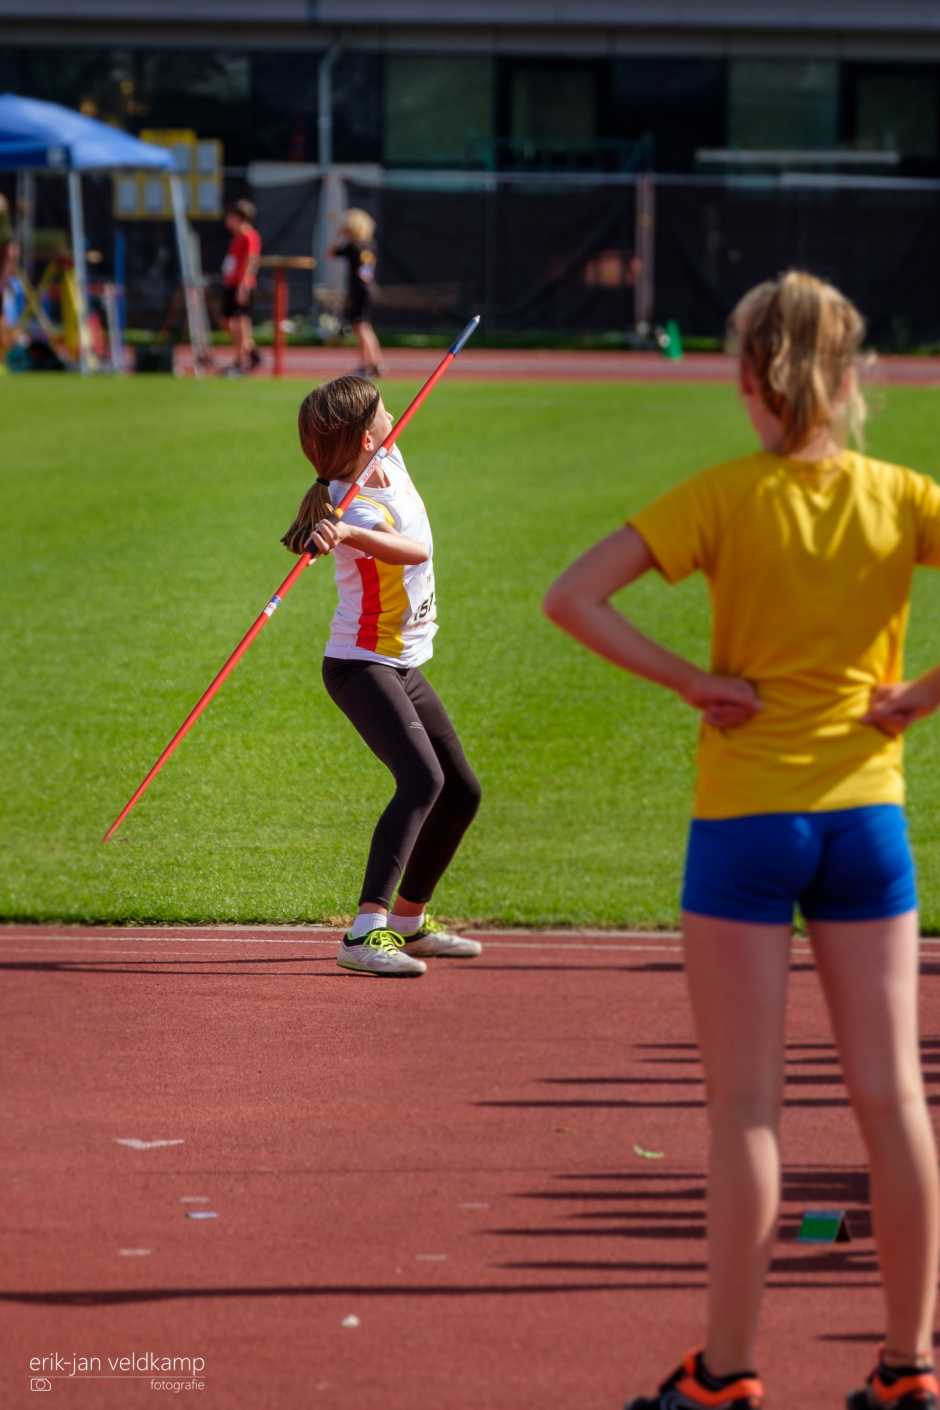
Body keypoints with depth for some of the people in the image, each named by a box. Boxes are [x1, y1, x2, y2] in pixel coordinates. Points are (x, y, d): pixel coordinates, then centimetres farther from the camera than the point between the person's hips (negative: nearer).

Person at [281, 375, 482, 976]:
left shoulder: (389, 462, 1)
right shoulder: (354, 510, -24)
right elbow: (416, 549, -43)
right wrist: (343, 531, -58)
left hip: (405, 668, 10)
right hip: (362, 666, -10)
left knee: (462, 793, 17)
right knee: (423, 778, -29)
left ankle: (409, 922, 32)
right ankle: (366, 933, -38)